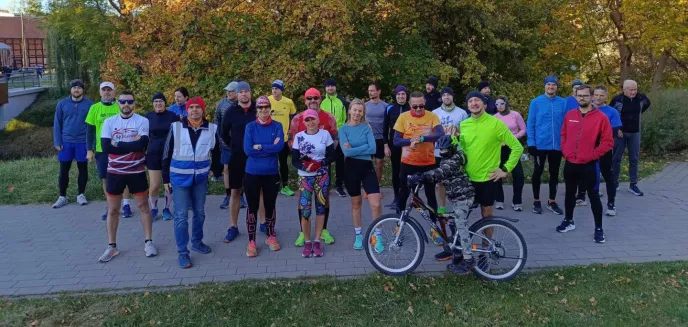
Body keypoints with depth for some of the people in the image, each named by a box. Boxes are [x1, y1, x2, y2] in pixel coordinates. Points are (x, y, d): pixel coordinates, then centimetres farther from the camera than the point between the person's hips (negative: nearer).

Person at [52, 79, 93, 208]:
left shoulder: (89, 104, -2)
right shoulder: (62, 104, 2)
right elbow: (57, 123, 4)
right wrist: (57, 142, -2)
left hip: (83, 142, -1)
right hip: (66, 142, 1)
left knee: (83, 169, 8)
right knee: (63, 170, 6)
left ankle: (81, 195, 22)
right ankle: (62, 197, 18)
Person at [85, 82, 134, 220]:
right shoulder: (94, 108, 3)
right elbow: (90, 130, 6)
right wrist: (89, 150, 0)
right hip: (101, 149, 2)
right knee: (105, 179, 8)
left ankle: (126, 205, 13)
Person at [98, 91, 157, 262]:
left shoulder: (142, 121, -6)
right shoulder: (109, 122, 0)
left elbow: (142, 144, -21)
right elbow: (106, 147, -12)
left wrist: (118, 144, -15)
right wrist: (131, 145, -15)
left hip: (136, 171, -2)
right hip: (115, 172, 2)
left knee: (143, 206, 7)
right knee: (112, 210, 9)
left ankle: (148, 242, 19)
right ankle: (111, 246, 21)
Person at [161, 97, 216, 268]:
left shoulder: (212, 129, -3)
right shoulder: (176, 127, -7)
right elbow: (167, 154, -1)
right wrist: (166, 178, 0)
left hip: (200, 178, 3)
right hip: (180, 177, -2)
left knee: (199, 213, 15)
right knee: (181, 215, -1)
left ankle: (197, 242, 35)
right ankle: (182, 252, 8)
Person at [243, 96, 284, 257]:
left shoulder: (277, 126, -1)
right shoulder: (250, 127, -3)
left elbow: (280, 147, -16)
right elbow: (248, 150, -14)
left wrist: (260, 147, -17)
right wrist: (270, 147, -14)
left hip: (272, 173, 1)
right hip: (252, 173, -1)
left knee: (270, 205, 14)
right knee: (252, 207, 6)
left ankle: (271, 237, 31)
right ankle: (251, 242, 17)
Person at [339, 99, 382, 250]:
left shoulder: (367, 128, 2)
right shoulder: (343, 129, -2)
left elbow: (373, 149, -10)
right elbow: (346, 151, -15)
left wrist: (354, 149, -12)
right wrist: (364, 147, -14)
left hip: (367, 167, 1)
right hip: (351, 168, 0)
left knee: (376, 204, -8)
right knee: (356, 203, 13)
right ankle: (358, 235, 27)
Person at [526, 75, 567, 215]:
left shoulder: (563, 103, 0)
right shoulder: (536, 102, -5)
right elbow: (530, 124, -4)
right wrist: (531, 142, -9)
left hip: (557, 145, 2)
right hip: (540, 144, -2)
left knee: (554, 173, 11)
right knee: (537, 172, 8)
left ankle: (552, 201, 24)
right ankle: (536, 201, 21)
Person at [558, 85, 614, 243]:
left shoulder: (600, 117, -7)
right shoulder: (569, 115, 6)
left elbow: (608, 141, -7)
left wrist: (593, 155, -12)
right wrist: (565, 151, 6)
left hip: (588, 165, -4)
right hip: (570, 163, 4)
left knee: (593, 195, 0)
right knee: (570, 193, 16)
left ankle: (598, 229, 8)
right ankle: (568, 221, 31)